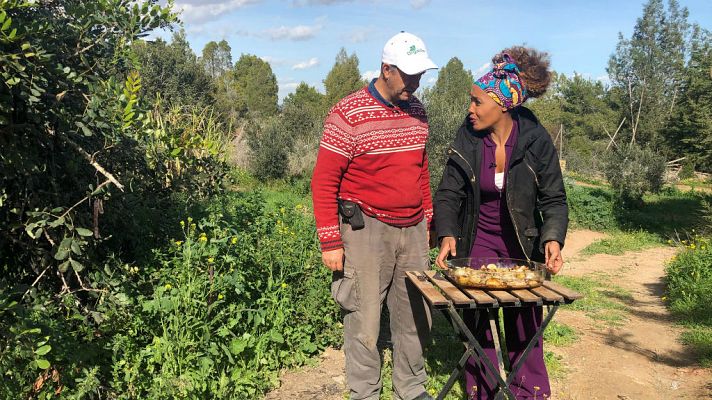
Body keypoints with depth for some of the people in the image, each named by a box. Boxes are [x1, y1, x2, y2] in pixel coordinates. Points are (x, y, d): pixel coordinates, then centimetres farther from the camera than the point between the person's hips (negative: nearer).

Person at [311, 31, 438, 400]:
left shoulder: (417, 111, 9)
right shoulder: (348, 114, -11)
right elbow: (324, 181, -10)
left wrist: (426, 221, 19)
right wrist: (330, 242, -12)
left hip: (412, 231, 6)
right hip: (366, 231, -6)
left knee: (416, 316, 13)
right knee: (364, 322, 2)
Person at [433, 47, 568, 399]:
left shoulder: (536, 140, -15)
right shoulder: (467, 137, -12)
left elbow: (553, 199, -7)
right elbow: (449, 193, -7)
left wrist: (553, 238, -23)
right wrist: (447, 235, -21)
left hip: (522, 245, 0)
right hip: (478, 242, 1)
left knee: (524, 329, 8)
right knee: (476, 323, 6)